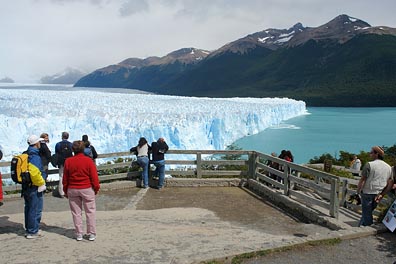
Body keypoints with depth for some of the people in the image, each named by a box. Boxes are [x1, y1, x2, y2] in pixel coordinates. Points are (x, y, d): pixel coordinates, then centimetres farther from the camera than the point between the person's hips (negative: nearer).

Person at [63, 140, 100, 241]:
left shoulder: (68, 161, -2)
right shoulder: (88, 160, -9)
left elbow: (65, 178, 5)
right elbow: (94, 176, -7)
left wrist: (66, 191, 15)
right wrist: (96, 188, 6)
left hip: (72, 190, 2)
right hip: (87, 189, -2)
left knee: (76, 212, 11)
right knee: (90, 211, 6)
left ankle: (79, 234, 15)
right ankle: (91, 234, 9)